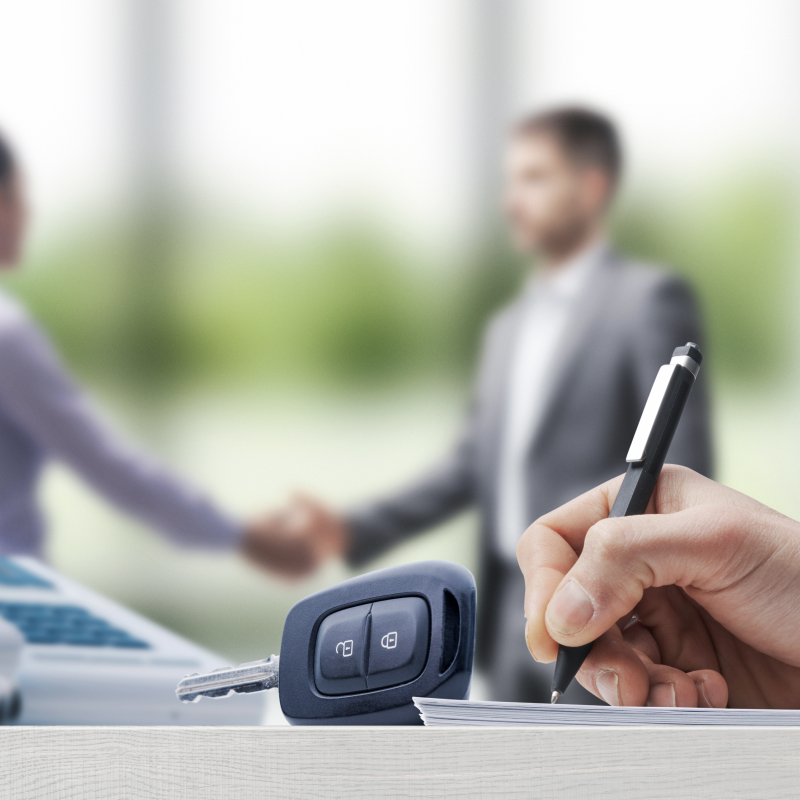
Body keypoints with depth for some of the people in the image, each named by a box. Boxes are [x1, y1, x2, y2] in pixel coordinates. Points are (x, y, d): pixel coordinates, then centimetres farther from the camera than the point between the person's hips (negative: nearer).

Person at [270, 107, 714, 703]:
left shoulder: (650, 301, -5)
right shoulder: (510, 328, 17)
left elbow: (681, 470, -10)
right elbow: (471, 468, 15)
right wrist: (354, 530, 4)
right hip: (516, 616, 7)